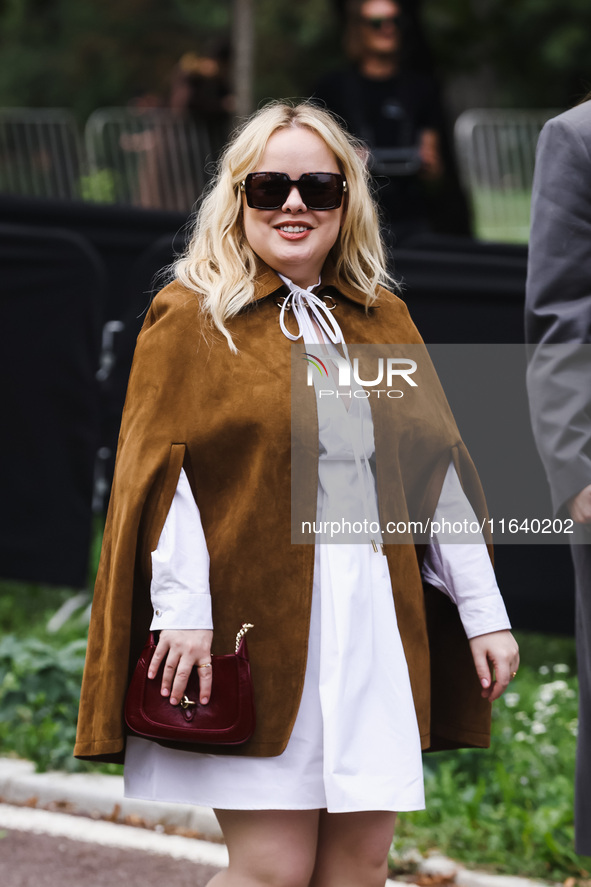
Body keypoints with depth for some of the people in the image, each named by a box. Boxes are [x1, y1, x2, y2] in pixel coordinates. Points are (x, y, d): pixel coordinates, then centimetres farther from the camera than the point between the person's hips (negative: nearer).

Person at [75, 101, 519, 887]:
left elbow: (436, 469, 14)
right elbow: (162, 471, -6)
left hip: (375, 629, 5)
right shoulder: (191, 318, 1)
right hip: (256, 625, -5)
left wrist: (483, 612, 10)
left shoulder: (383, 322, 15)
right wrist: (183, 609, -15)